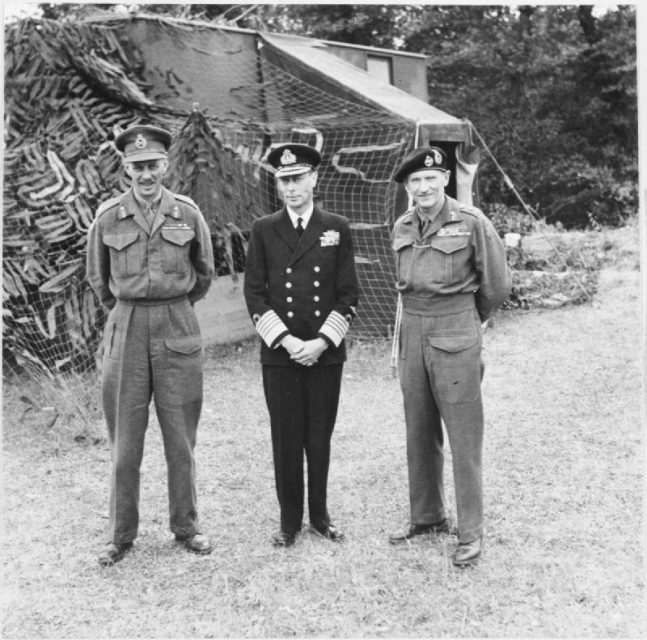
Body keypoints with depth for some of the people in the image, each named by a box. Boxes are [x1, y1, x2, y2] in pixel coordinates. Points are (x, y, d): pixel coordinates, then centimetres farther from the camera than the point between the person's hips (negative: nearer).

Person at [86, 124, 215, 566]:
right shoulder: (108, 217, 0)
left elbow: (205, 272, 14)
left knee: (181, 438, 7)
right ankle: (121, 536, 18)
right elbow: (97, 278, 15)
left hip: (178, 330, 0)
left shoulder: (187, 213, 0)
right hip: (126, 329, 0)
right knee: (125, 441, 5)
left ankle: (186, 526, 22)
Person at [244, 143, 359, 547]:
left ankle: (320, 515, 25)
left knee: (320, 439, 8)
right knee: (286, 440, 5)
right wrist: (284, 340, -10)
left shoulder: (338, 229, 4)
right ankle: (290, 520, 19)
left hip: (325, 353, 0)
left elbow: (348, 295, 2)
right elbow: (254, 294, 1)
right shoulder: (264, 231, 4)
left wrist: (321, 342, -9)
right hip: (279, 353, 0)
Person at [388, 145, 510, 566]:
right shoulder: (402, 228, 7)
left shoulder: (471, 223, -9)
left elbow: (497, 286, -1)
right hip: (412, 334, 6)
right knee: (419, 434, 13)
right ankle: (427, 517, 29)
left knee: (463, 437, 0)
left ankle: (471, 532, 12)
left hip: (457, 336, -5)